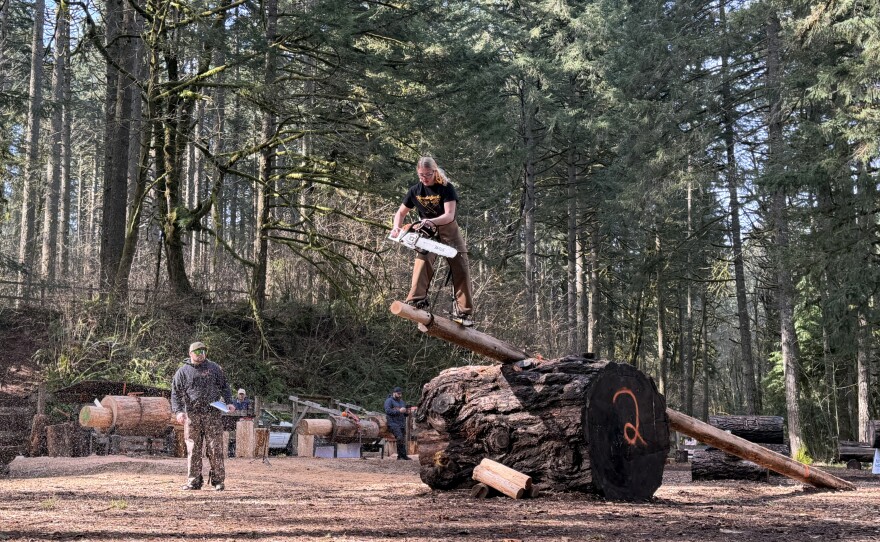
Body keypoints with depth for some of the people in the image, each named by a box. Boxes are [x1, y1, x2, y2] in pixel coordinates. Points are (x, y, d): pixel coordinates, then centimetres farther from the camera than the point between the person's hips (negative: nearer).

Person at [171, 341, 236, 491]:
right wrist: (178, 411, -11)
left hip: (212, 415, 0)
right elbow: (176, 393, 3)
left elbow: (224, 386, 17)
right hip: (192, 415, 0)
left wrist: (229, 402, 3)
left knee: (215, 448, -2)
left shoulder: (214, 368, 11)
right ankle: (193, 481, 7)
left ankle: (218, 481, 2)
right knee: (193, 449, 1)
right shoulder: (183, 372, 6)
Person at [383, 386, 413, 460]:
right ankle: (403, 455, -22)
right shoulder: (389, 401, 0)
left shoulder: (401, 401, 23)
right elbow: (388, 411, -14)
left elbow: (405, 414, 28)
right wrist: (399, 411, -18)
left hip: (402, 423, 7)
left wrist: (407, 412, 3)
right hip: (393, 423, -7)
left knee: (403, 440, 1)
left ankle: (400, 455, 7)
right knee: (400, 438, -22)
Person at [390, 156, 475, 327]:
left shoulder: (446, 188, -14)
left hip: (449, 231, -2)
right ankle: (416, 302, -29)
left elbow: (449, 215, -23)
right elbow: (401, 213, 7)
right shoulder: (415, 190, -2)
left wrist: (431, 221, -41)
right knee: (423, 262, -24)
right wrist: (396, 228, -14)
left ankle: (463, 311, -2)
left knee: (461, 270, -7)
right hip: (427, 233, 2)